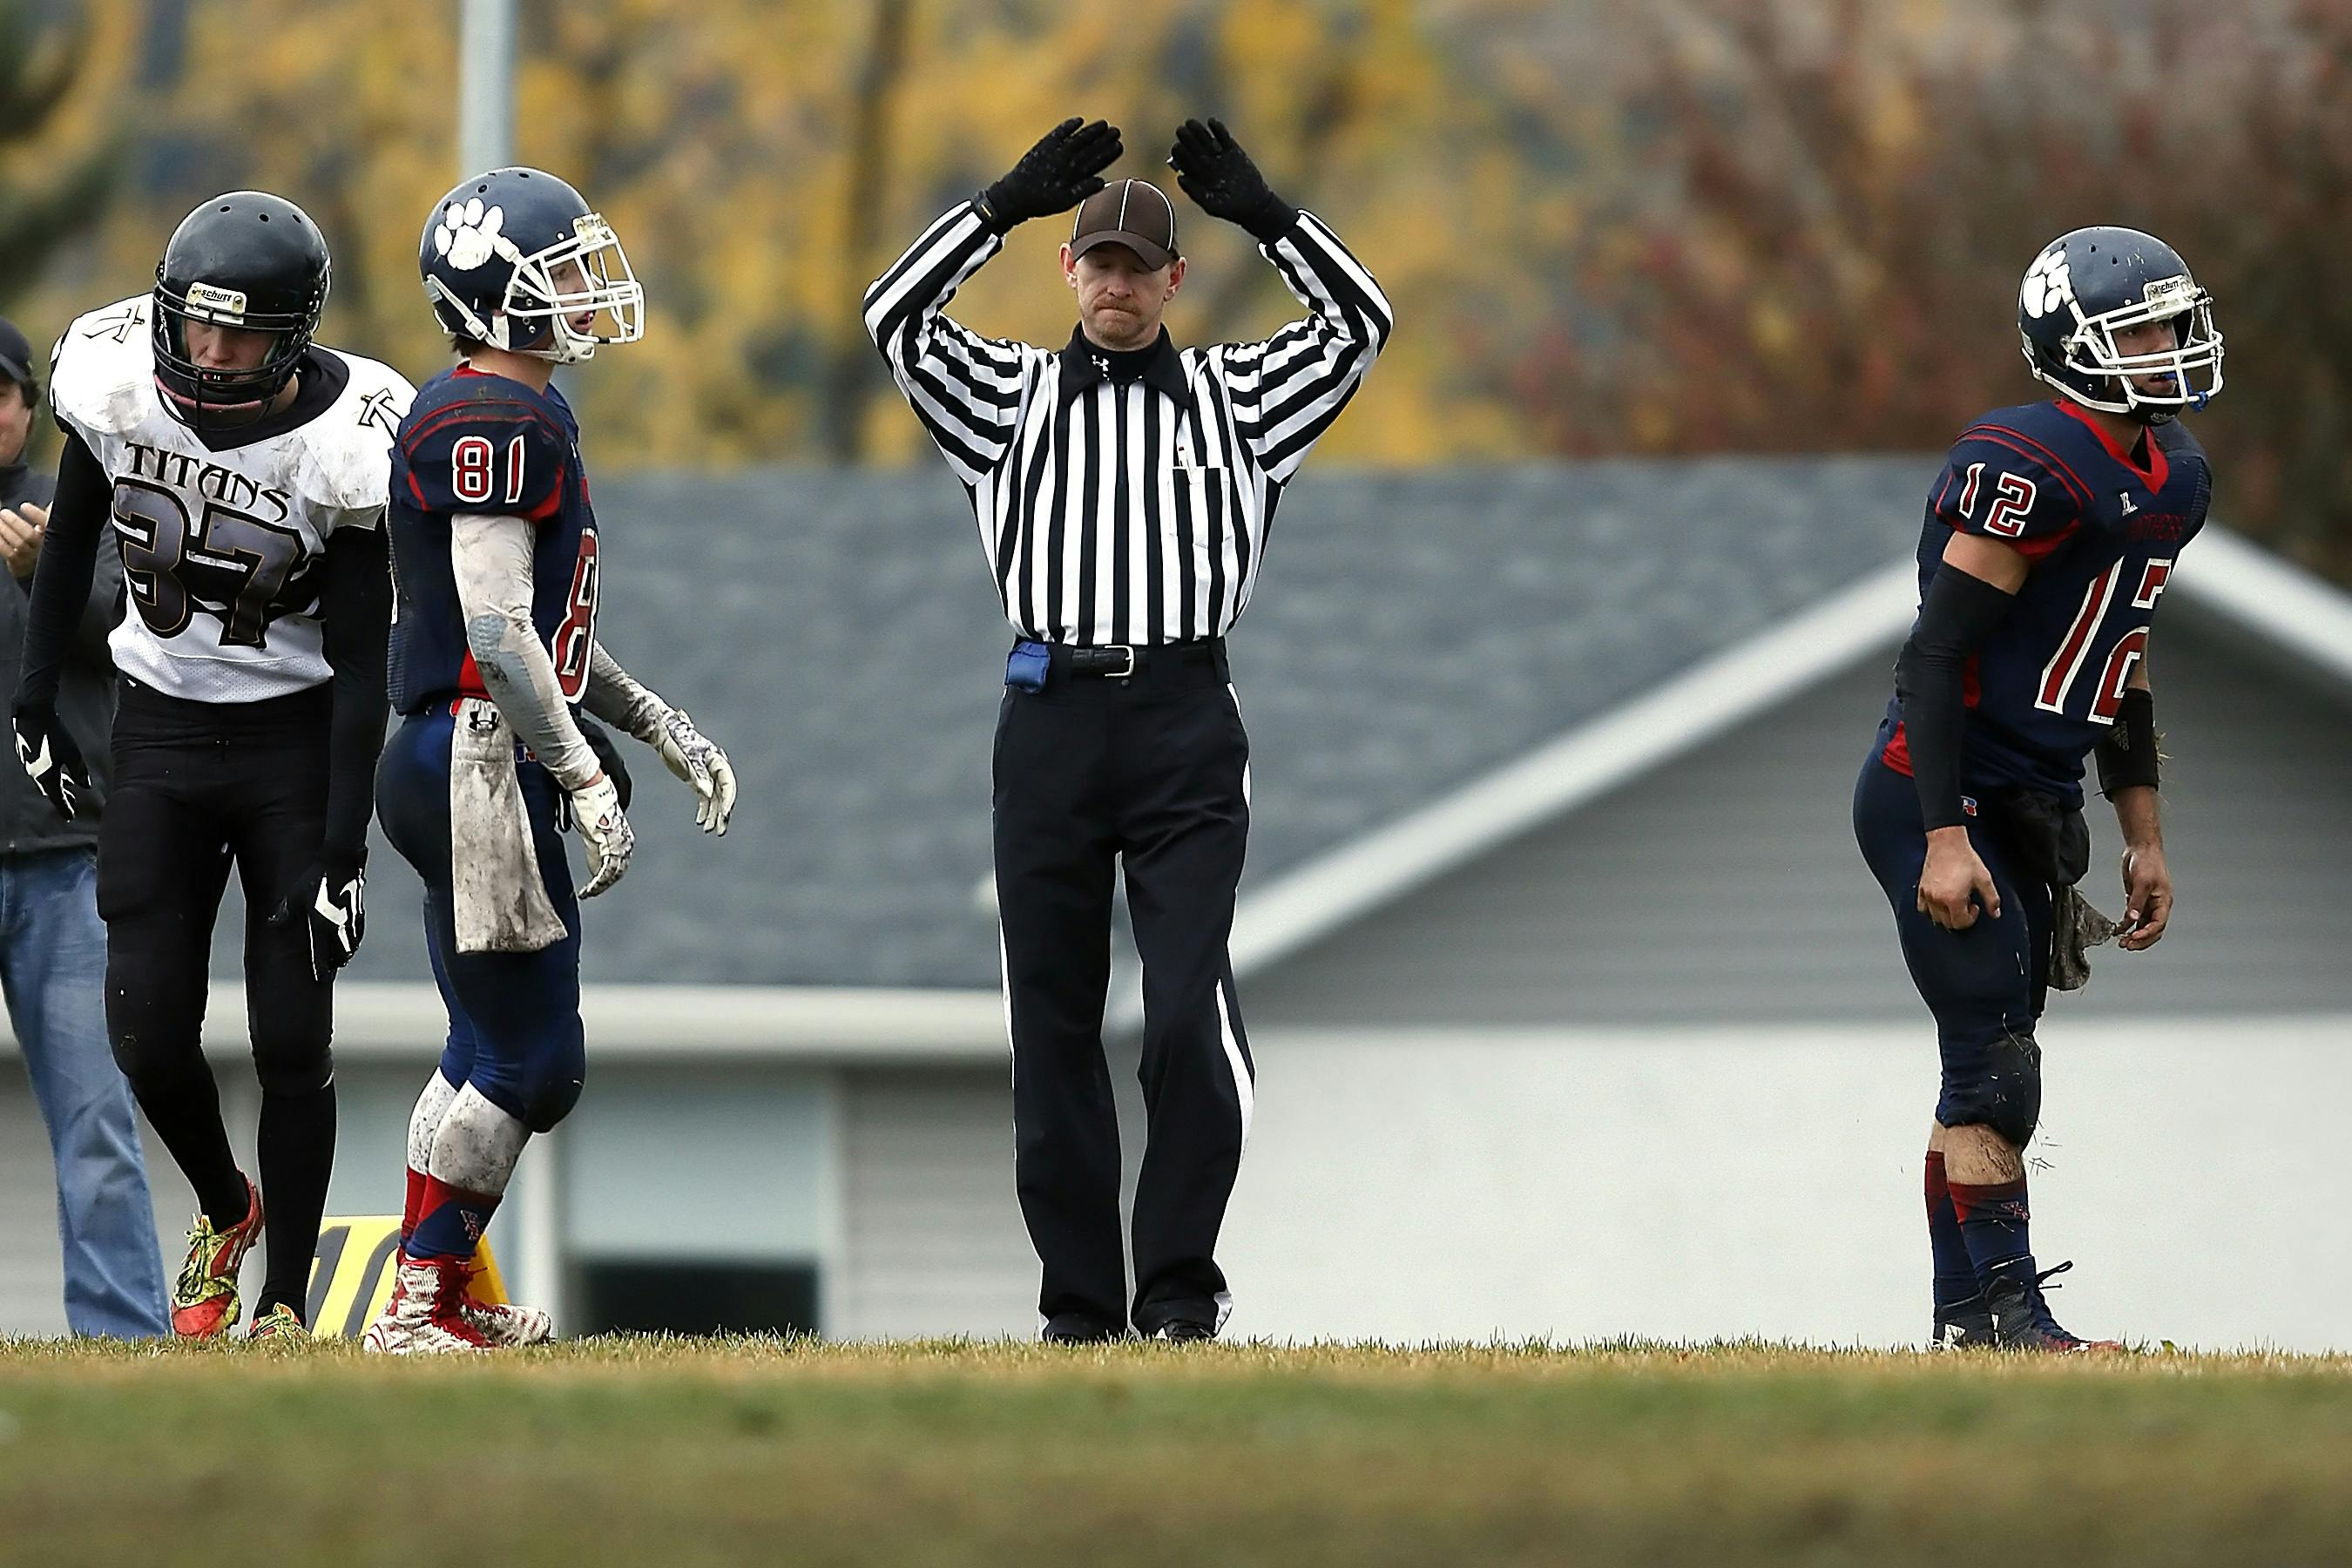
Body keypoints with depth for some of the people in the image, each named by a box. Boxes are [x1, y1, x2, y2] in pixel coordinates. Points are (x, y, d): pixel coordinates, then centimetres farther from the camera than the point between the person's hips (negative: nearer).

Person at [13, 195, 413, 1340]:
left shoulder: (344, 448, -20)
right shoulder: (116, 384, -12)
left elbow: (361, 663, -15)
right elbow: (71, 542, 8)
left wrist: (343, 850, -17)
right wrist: (35, 703, 10)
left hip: (295, 739, -3)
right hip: (160, 735, 3)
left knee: (292, 1041, -6)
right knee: (148, 1033, -2)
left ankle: (284, 1299, 8)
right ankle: (224, 1212, 28)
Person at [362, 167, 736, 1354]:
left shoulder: (528, 414, 18)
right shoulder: (496, 420, -15)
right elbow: (496, 627, -21)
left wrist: (664, 730, 23)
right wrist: (585, 779, -20)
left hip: (475, 768, 11)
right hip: (477, 760, -11)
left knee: (494, 1054, 15)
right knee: (530, 1061, -7)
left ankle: (437, 1296, 19)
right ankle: (421, 1306, -3)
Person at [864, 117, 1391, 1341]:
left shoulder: (1235, 395, 15)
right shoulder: (1010, 393, 15)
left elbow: (1359, 324, 5)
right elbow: (896, 315, 2)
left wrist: (1259, 210, -2)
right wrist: (1008, 202, -5)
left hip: (1185, 729, -2)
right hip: (1050, 723, 2)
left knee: (1189, 1005, -13)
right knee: (1053, 1021, 3)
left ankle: (1182, 1289, -6)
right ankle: (1079, 1299, 8)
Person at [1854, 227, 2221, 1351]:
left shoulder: (2169, 482, 11)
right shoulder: (2031, 471, -19)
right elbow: (1936, 654, -20)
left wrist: (2144, 838, 20)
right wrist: (1948, 839, -24)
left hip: (2032, 809, 9)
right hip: (1942, 800, -9)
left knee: (1992, 1077, 11)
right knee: (1995, 1073, -11)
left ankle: (1969, 1323, 15)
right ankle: (2001, 1314, -10)